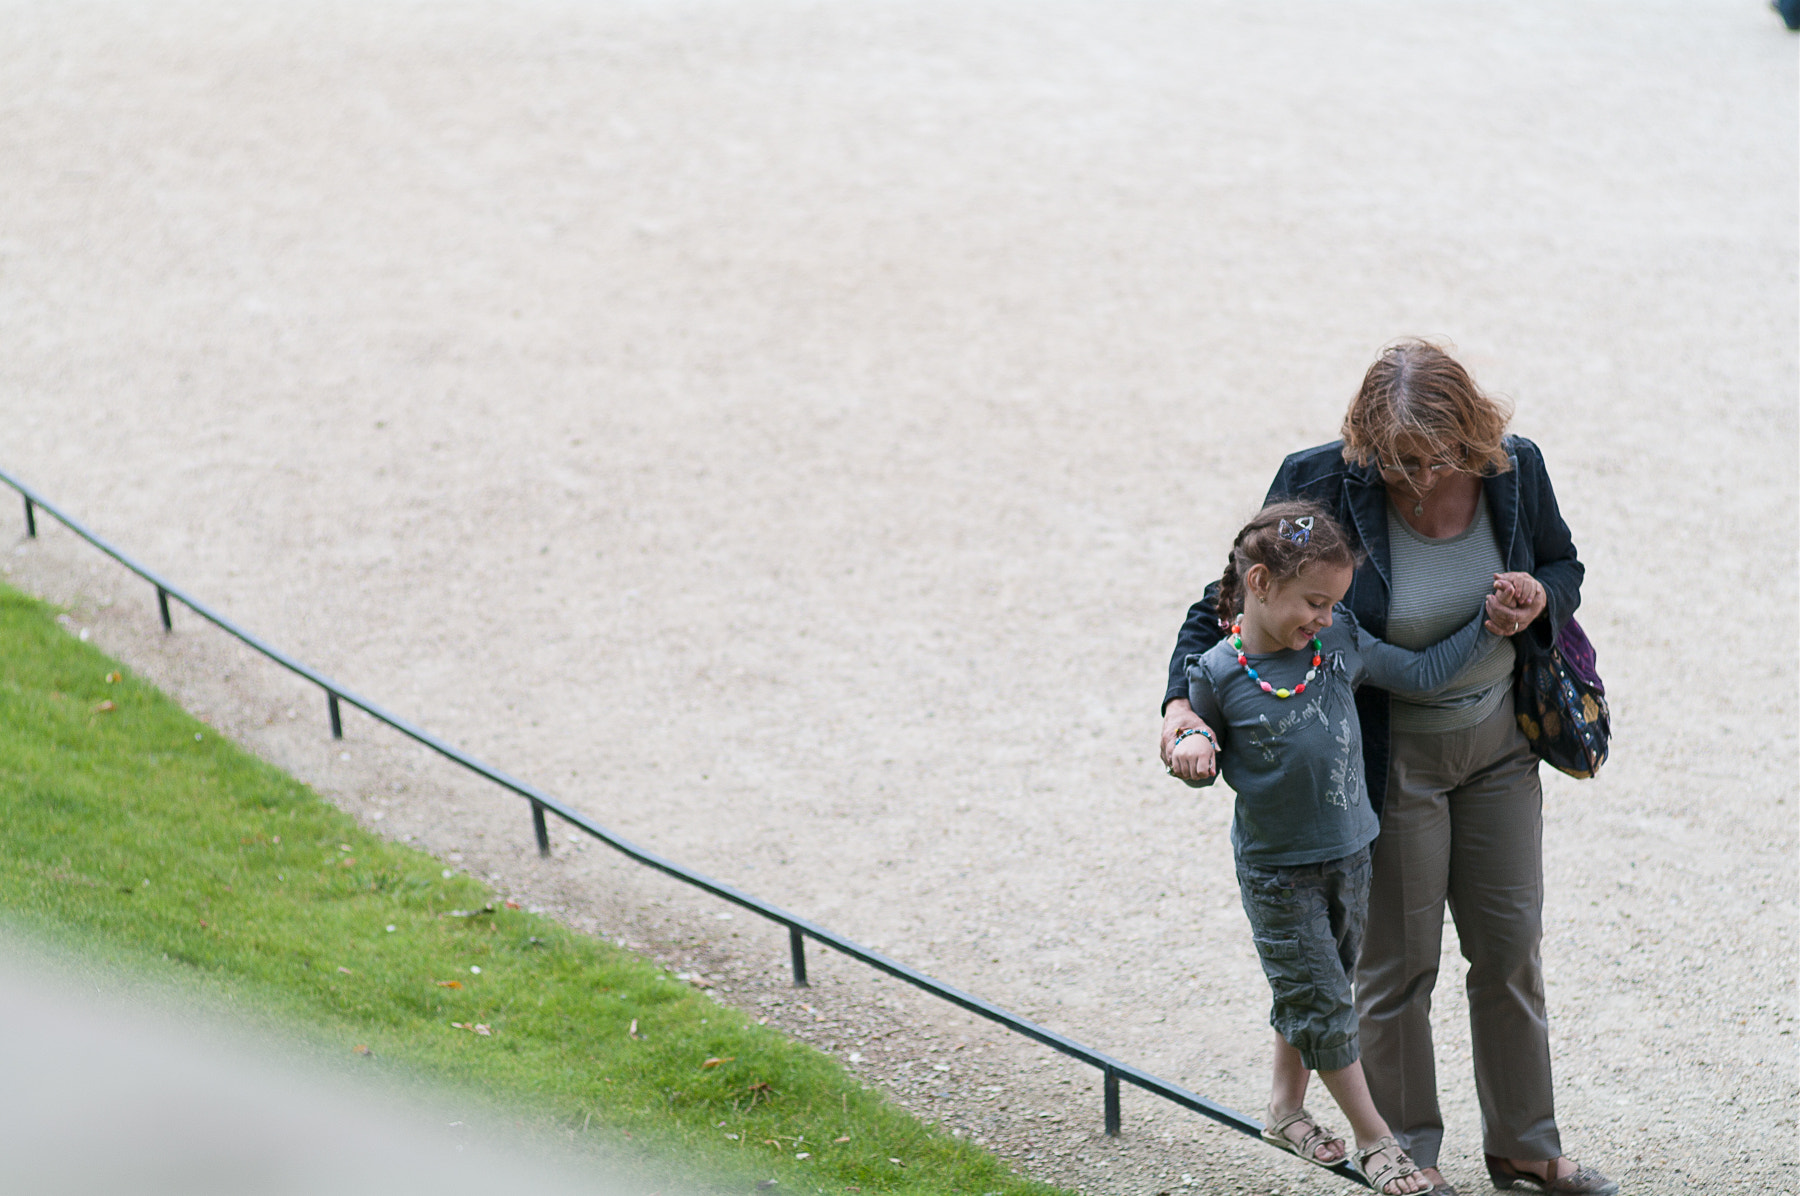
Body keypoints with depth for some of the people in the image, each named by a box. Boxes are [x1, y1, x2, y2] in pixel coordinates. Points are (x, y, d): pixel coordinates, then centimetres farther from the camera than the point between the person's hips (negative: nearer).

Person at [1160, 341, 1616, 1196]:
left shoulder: (1514, 468, -12)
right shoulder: (1324, 484, -22)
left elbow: (1565, 568, 7)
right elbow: (1226, 605, -16)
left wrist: (1540, 599, -18)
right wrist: (1185, 711, -33)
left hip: (1498, 742, 4)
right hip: (1388, 758, -4)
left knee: (1510, 945, 15)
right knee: (1398, 960, 7)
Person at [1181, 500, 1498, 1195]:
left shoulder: (1341, 641, -6)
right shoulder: (1218, 675, -16)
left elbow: (1419, 675, 6)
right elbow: (1210, 758, -2)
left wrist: (1487, 624, 3)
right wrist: (1197, 750, -24)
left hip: (1348, 854, 5)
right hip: (1275, 870, -5)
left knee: (1314, 993, 18)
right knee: (1319, 1002, 0)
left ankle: (1285, 1109, 38)